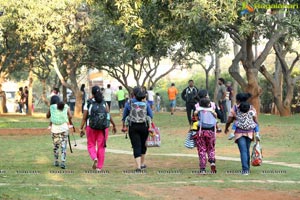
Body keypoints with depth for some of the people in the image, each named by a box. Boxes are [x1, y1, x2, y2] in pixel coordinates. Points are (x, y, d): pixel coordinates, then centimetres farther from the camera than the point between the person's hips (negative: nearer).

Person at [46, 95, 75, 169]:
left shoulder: (52, 107, 3)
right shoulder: (66, 106, 4)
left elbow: (47, 116, 16)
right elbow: (70, 116, -8)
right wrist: (70, 122, 9)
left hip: (55, 128, 0)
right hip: (64, 127, 0)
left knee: (55, 146, 16)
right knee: (63, 146, 1)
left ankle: (56, 162, 22)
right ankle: (63, 162, -10)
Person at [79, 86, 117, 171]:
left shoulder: (88, 104, -4)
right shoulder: (104, 103, 0)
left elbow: (84, 118, -4)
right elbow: (109, 116, -6)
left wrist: (81, 129, 2)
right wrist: (114, 125, 5)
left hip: (91, 127, -1)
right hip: (103, 128, 1)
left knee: (91, 145, 14)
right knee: (101, 147, 8)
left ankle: (94, 158, -14)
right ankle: (99, 166, 10)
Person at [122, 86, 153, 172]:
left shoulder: (129, 103, 2)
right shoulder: (145, 104, 4)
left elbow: (124, 116, 9)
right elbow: (151, 116, 4)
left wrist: (124, 126, 22)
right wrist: (150, 126, 20)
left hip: (133, 127, -2)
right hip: (144, 126, 2)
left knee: (136, 146, -3)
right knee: (143, 145, 21)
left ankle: (138, 167, -14)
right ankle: (142, 164, 32)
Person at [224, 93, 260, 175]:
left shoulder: (234, 109, -3)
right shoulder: (251, 108, 5)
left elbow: (229, 121, 1)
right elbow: (255, 121, 2)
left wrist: (226, 129, 20)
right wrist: (257, 133, 7)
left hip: (239, 132, -3)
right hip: (249, 132, 3)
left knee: (243, 150, -7)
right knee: (247, 150, 17)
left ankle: (245, 169, -16)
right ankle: (247, 168, 25)